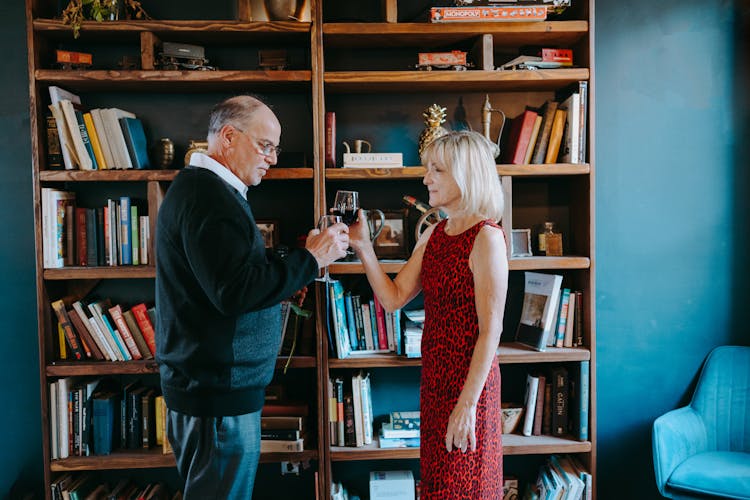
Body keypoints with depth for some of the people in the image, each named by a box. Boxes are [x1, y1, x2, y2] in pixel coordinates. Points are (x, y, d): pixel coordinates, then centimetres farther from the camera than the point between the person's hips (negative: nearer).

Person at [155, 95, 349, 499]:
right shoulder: (208, 196, -18)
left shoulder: (204, 189, 16)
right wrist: (311, 259, -16)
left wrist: (308, 252, 6)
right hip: (218, 392, -11)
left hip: (213, 385, 11)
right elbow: (236, 292, -26)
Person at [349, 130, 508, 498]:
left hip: (470, 381, -7)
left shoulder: (486, 237, -16)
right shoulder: (434, 235, 8)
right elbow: (393, 298, 4)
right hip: (434, 376, 7)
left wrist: (467, 404, -20)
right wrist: (362, 246, -4)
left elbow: (491, 330, -18)